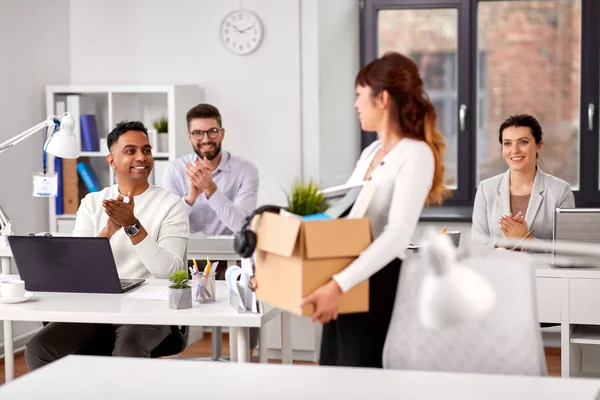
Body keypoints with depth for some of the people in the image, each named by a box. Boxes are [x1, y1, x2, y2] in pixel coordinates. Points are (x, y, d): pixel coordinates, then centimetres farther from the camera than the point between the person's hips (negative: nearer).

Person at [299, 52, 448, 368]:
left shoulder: (415, 154, -11)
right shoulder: (371, 152, 17)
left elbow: (397, 235, -23)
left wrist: (339, 285, -31)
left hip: (378, 284, -8)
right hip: (346, 286, 8)